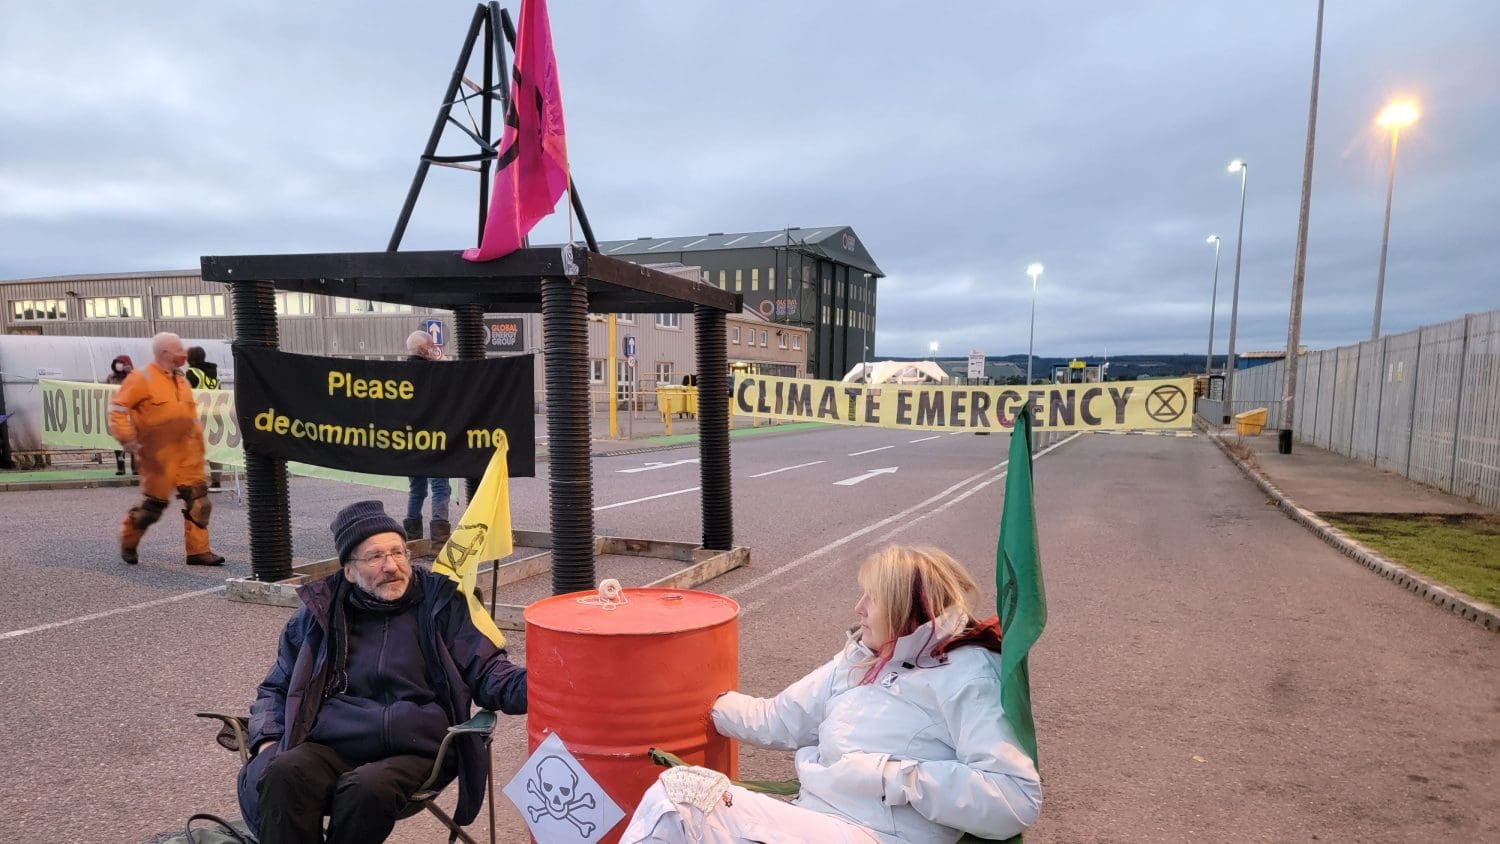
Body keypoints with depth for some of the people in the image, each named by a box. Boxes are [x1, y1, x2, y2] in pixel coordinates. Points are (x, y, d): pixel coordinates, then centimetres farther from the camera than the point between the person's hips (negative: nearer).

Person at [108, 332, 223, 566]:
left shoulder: (180, 380, 15)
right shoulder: (142, 379, -8)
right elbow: (118, 409, -10)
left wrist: (197, 438, 18)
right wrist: (128, 441, -14)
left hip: (188, 453, 6)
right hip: (159, 455, -6)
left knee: (198, 498, -1)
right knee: (155, 503, 2)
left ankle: (198, 550, 3)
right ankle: (128, 542, 28)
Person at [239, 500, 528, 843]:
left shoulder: (440, 604, 8)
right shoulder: (321, 613, 14)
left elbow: (486, 673, 4)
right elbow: (276, 688, 24)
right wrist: (268, 740, 4)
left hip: (413, 751, -2)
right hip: (330, 747, 2)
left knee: (368, 789, -33)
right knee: (282, 775, -30)